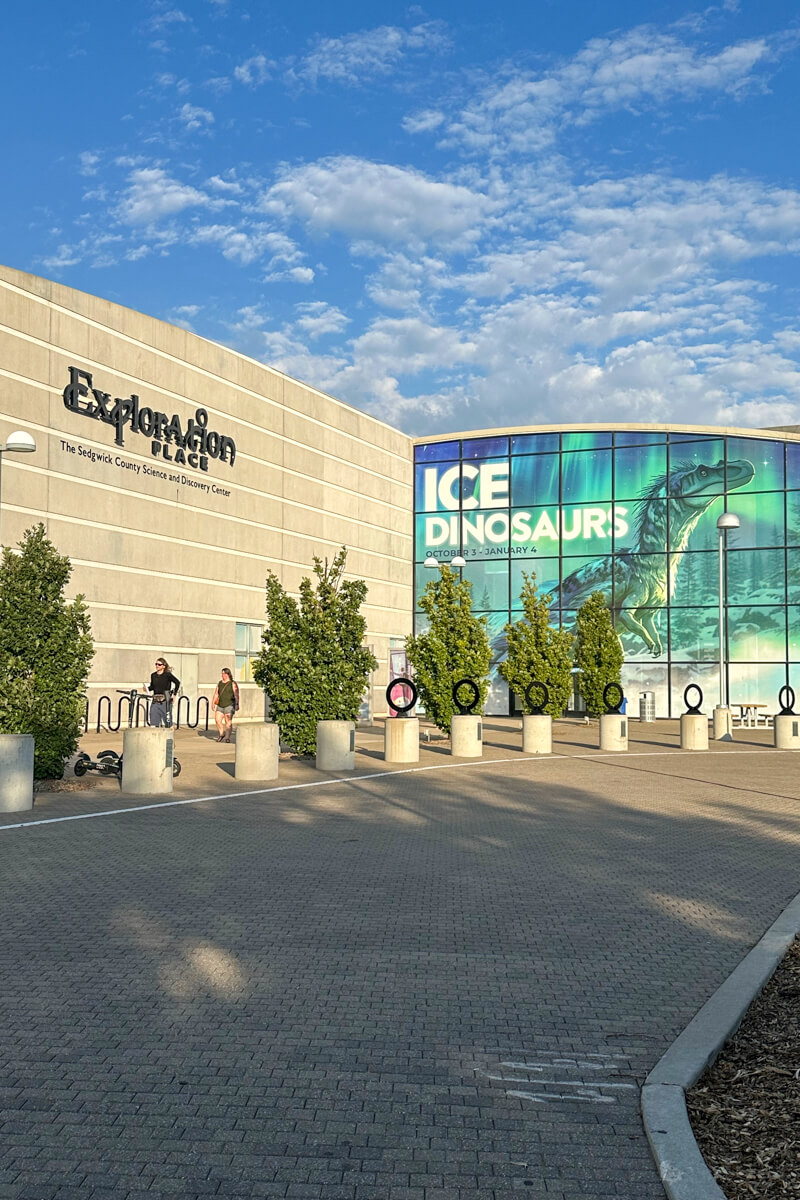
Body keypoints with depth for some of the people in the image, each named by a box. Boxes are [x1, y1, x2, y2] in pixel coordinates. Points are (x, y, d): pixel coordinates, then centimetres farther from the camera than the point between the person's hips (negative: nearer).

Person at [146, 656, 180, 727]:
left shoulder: (167, 675, -5)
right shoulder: (153, 675, 8)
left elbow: (177, 682, 0)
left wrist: (174, 694, 0)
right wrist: (147, 688, -2)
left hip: (165, 701, -4)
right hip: (155, 701, 4)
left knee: (167, 719, 2)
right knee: (154, 722, 2)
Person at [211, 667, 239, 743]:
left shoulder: (233, 683, -4)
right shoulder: (219, 683, 13)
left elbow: (236, 695, -12)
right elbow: (216, 694, 15)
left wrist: (237, 704, -21)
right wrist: (213, 703, 6)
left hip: (229, 705, -5)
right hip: (220, 706, 5)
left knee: (228, 722, -6)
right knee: (217, 719, -4)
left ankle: (227, 737, 0)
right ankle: (222, 735, 12)